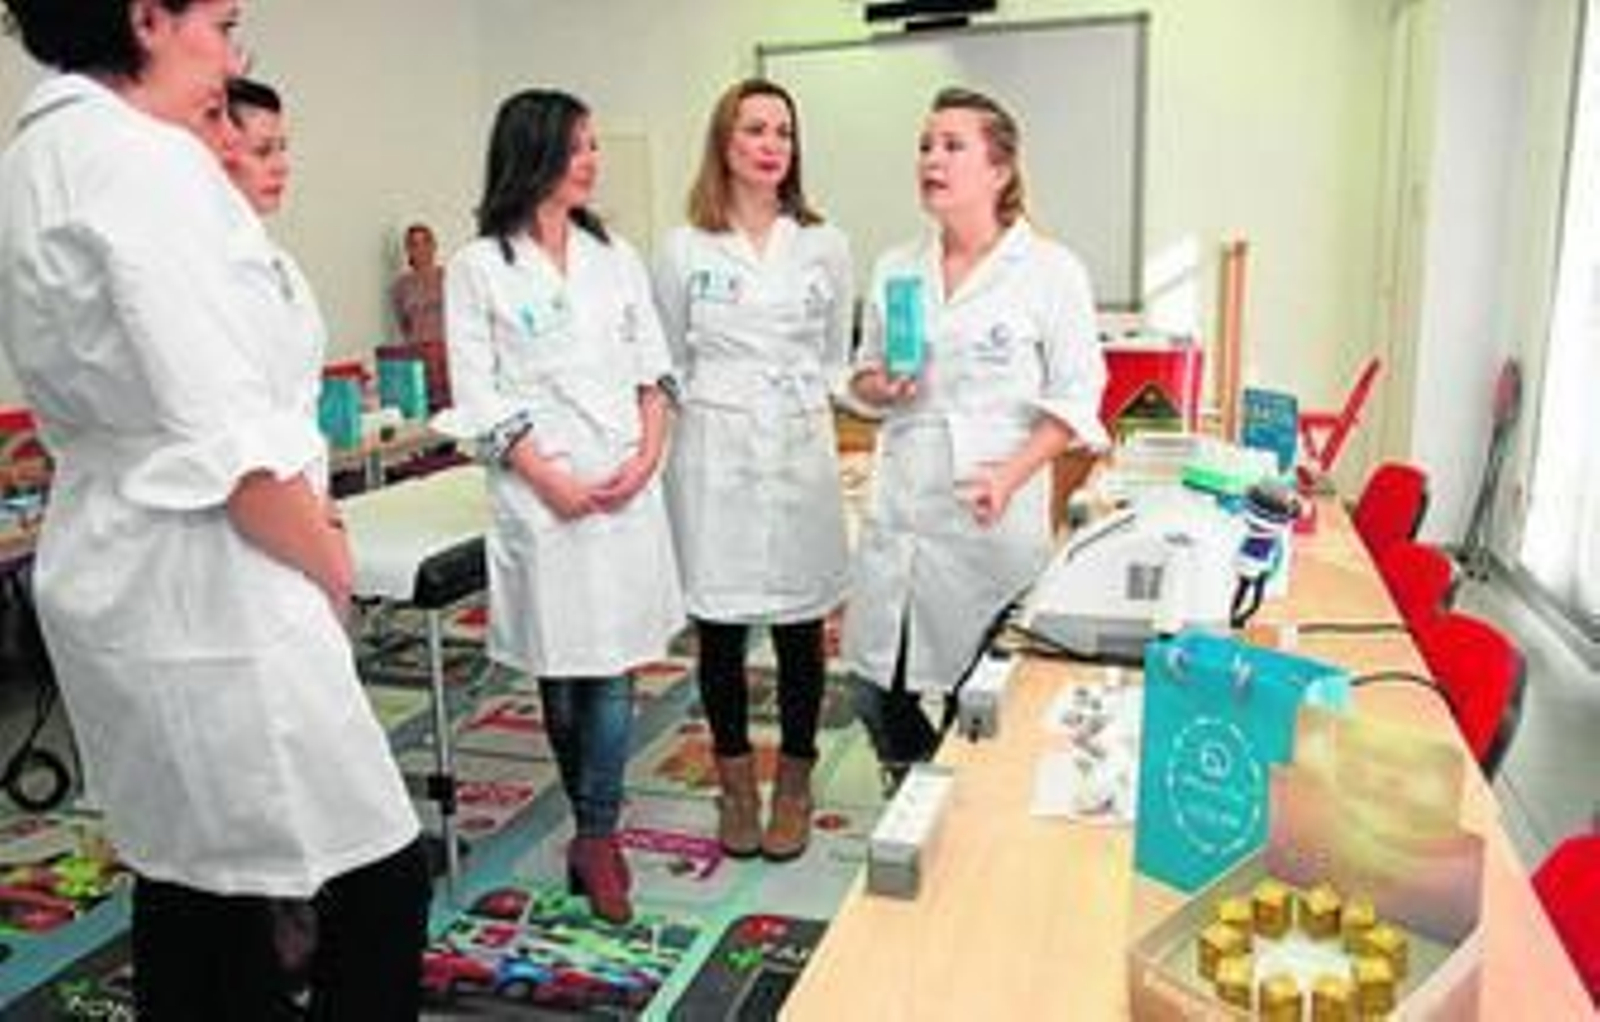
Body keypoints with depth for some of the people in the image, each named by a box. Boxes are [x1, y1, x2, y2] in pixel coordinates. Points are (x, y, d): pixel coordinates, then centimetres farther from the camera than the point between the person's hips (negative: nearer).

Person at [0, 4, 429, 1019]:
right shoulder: (145, 158, -16)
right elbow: (227, 439, -23)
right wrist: (333, 564, -6)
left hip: (117, 575, 10)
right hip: (205, 588, -10)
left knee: (192, 888, 19)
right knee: (381, 879, 2)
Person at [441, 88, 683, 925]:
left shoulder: (615, 258, 11)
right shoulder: (479, 268, -1)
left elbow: (652, 370, 9)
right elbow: (479, 397, -5)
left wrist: (649, 455, -5)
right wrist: (549, 477, -12)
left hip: (627, 488, 3)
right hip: (540, 496, -3)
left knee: (612, 667, 2)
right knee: (562, 675, 8)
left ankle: (594, 840, 12)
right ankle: (597, 832, 27)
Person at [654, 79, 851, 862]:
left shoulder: (824, 247, 5)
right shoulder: (684, 249, 2)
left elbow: (835, 360, 11)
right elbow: (668, 364, 8)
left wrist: (804, 408, -1)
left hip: (800, 454, 1)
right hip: (714, 456, 0)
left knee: (799, 627, 7)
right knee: (719, 628, 7)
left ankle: (794, 785, 25)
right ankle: (735, 784, 26)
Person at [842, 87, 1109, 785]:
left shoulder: (1050, 271, -5)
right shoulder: (894, 270, 9)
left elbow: (1075, 399, -5)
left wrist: (1011, 475, -19)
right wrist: (878, 388, -6)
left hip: (995, 516, -4)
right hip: (901, 510, 4)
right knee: (875, 685, 8)